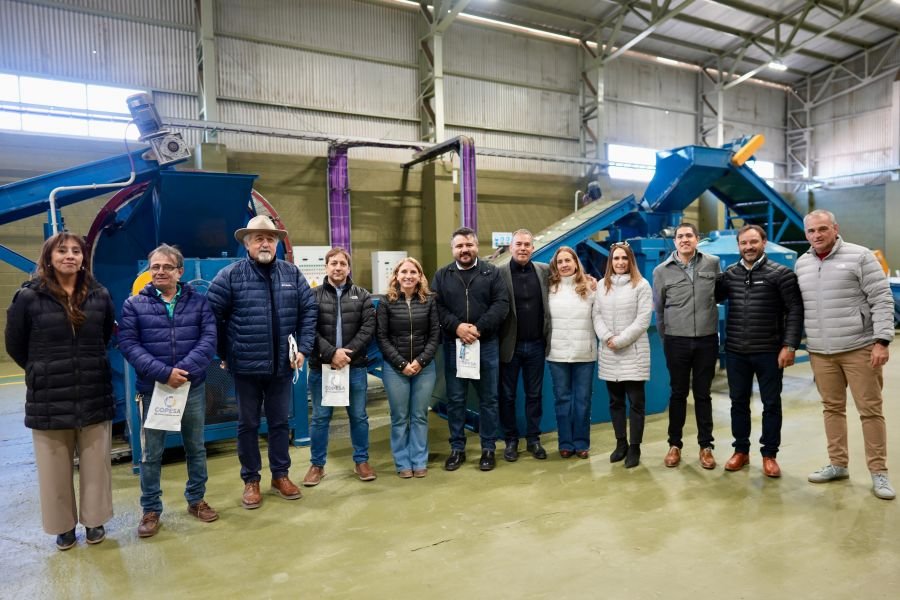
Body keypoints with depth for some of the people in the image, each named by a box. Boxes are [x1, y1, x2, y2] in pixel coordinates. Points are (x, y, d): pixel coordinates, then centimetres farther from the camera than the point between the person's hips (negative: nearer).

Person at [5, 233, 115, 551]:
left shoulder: (100, 296, 0)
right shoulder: (29, 297, -6)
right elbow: (15, 346, 4)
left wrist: (90, 369, 12)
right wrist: (43, 373, 10)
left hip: (95, 397, 2)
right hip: (48, 401, -1)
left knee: (95, 466, 11)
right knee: (55, 470, 10)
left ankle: (94, 521, 29)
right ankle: (64, 526, 29)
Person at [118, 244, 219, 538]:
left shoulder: (198, 301, 2)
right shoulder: (134, 304, 0)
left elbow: (209, 339, -6)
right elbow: (128, 344, -8)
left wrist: (185, 369, -20)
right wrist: (163, 372, -19)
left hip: (193, 386, 1)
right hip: (153, 388, -1)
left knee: (196, 447, 13)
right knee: (151, 453, 8)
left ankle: (196, 500, 30)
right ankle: (150, 510, 24)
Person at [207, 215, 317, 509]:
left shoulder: (292, 274, 2)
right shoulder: (230, 275, -7)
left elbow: (308, 311, 3)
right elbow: (212, 316, -5)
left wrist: (303, 348, -3)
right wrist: (224, 353, -1)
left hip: (282, 364, 3)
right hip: (246, 365, -2)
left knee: (280, 422, 14)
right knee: (248, 424, 11)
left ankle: (280, 475, 31)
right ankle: (251, 480, 27)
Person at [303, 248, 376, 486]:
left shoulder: (362, 295, 5)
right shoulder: (313, 296, 1)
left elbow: (368, 327, -3)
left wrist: (348, 352, -14)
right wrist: (331, 353, -18)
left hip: (355, 366, 1)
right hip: (321, 366, -1)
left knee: (359, 416, 11)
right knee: (320, 418, 9)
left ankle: (361, 461, 26)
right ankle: (317, 465, 24)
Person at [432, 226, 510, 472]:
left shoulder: (491, 273, 4)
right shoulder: (442, 275, 7)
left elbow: (501, 304, -6)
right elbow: (436, 307, -2)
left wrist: (479, 328, -17)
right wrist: (456, 327, -18)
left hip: (486, 344, -1)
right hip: (453, 345, 1)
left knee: (488, 398, 7)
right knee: (455, 399, 8)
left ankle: (488, 448, 20)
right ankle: (457, 448, 21)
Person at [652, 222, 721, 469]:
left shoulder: (713, 263, 0)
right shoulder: (662, 271, -2)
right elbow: (658, 309, 7)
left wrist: (712, 324, 13)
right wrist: (665, 336, 11)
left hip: (707, 340, 1)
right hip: (676, 341, 0)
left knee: (703, 394, 9)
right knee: (678, 393, 9)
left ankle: (706, 446, 21)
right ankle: (674, 444, 21)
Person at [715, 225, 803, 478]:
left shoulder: (781, 273, -5)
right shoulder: (729, 274, 5)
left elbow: (795, 311, -8)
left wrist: (789, 345, -15)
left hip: (769, 352, -3)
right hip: (735, 352, 3)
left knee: (771, 403, 8)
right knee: (738, 401, 12)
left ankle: (769, 454, 22)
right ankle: (741, 450, 26)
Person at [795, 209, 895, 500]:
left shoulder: (860, 256, -5)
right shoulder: (801, 264, 9)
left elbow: (882, 300, -8)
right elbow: (797, 307, 14)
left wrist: (882, 341, -15)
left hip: (859, 348, -4)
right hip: (820, 352, 4)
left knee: (870, 409, 2)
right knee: (832, 408, 11)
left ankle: (879, 472, 14)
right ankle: (838, 464, 23)